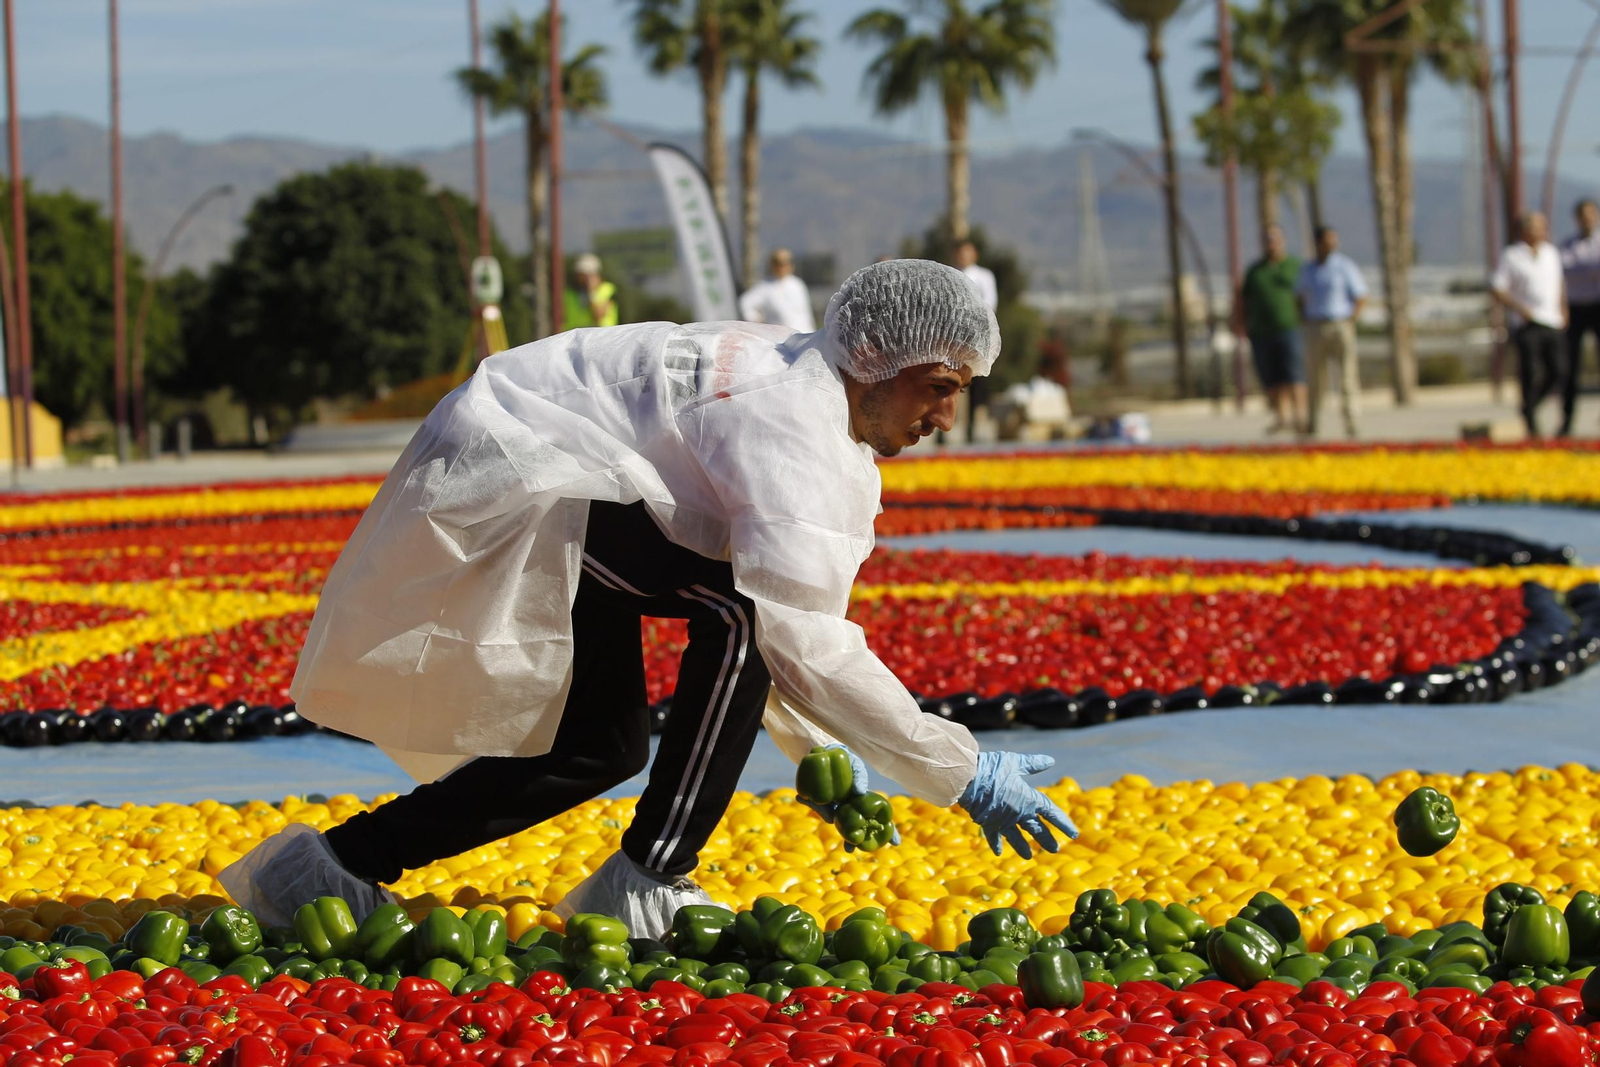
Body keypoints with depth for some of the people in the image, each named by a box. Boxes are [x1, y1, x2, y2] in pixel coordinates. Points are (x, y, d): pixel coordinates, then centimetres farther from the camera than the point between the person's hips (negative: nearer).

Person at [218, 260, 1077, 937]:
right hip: (509, 480, -11)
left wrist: (817, 750, 5)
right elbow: (802, 638, -30)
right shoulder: (792, 427, -24)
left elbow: (782, 618, 15)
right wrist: (963, 773, -26)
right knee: (737, 618, -22)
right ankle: (643, 890, -15)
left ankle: (330, 866, 12)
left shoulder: (809, 396, 9)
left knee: (600, 747, 10)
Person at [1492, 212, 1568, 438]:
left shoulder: (1552, 253, 14)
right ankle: (1531, 424, 2)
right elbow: (1497, 288, -2)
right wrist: (1519, 309, -13)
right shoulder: (1512, 256, -1)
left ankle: (1529, 408, 20)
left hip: (1551, 323, 5)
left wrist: (1563, 311, 13)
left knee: (1556, 374, -3)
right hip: (1527, 324, -5)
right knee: (1530, 374, -7)